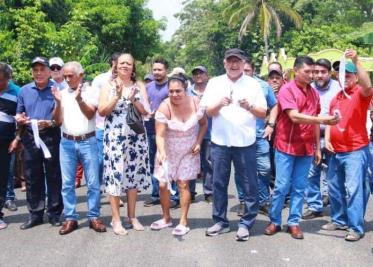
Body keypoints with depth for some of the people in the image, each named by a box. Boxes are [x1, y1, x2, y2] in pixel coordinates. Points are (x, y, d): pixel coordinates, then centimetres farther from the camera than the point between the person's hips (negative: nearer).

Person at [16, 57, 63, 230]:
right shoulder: (24, 91, 13)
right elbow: (19, 115, 17)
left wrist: (50, 123, -20)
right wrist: (20, 119, -5)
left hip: (52, 137, -4)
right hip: (30, 138, 4)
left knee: (53, 177, 2)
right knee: (32, 178, 8)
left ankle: (54, 213, 12)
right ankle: (35, 214, 17)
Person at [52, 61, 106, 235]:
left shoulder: (91, 92, 1)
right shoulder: (62, 94, 6)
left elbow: (90, 114, -11)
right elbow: (58, 121, 3)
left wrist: (79, 99, -24)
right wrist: (58, 103, -12)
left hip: (88, 142, -2)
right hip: (67, 143, 2)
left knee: (93, 182, 2)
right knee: (67, 183, 4)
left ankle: (94, 217, 11)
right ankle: (70, 218, 12)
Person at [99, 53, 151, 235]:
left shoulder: (139, 86, 9)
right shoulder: (109, 85, 3)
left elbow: (146, 112, 4)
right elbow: (102, 111, -5)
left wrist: (134, 100, -13)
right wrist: (117, 96, -15)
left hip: (136, 137, 3)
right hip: (114, 137, -2)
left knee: (133, 175, 8)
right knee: (115, 174, -3)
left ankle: (132, 217, 20)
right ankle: (116, 219, 7)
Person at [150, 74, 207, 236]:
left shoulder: (195, 103, -15)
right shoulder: (164, 107, -22)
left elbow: (203, 124, 3)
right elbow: (160, 135, -25)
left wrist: (198, 142, -8)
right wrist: (161, 151, -43)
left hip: (188, 151, 0)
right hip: (168, 151, 0)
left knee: (183, 184, -2)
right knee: (163, 184, 1)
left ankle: (183, 222, 11)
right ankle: (166, 218, 23)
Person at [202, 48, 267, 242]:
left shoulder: (253, 84, 4)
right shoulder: (214, 83, 7)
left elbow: (263, 113, 2)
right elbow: (208, 112, 3)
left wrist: (249, 106, -17)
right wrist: (219, 104, -17)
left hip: (245, 142, -1)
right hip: (219, 141, 2)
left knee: (249, 185, 2)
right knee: (219, 183, 8)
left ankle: (245, 224, 12)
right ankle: (220, 221, 20)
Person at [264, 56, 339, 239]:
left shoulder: (314, 93, 9)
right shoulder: (287, 90, -9)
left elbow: (314, 122, 14)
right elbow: (294, 116, -21)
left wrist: (317, 148, 12)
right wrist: (323, 120, -26)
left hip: (306, 148, 5)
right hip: (286, 147, -5)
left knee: (299, 188, 8)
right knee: (282, 187, 1)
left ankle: (293, 223, 16)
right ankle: (275, 221, 14)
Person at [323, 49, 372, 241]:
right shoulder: (336, 97, 14)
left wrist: (356, 62, -35)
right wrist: (327, 139, 3)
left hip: (356, 151, -7)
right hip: (336, 151, 7)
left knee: (354, 189, -8)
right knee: (334, 187, 14)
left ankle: (356, 227, -1)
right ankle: (339, 220, 28)